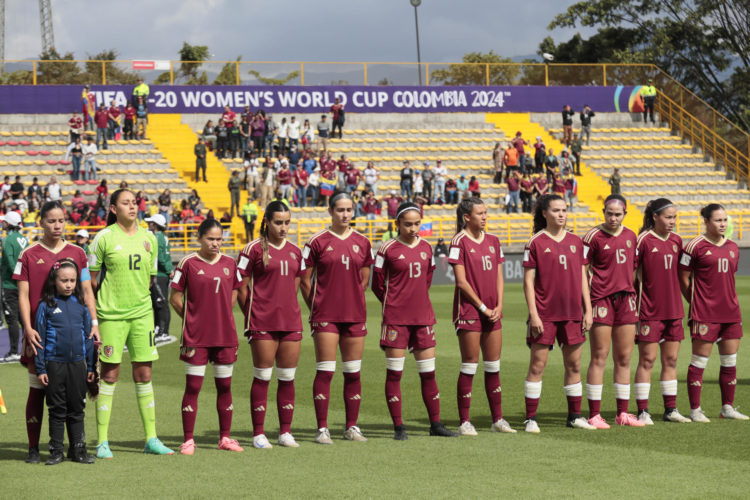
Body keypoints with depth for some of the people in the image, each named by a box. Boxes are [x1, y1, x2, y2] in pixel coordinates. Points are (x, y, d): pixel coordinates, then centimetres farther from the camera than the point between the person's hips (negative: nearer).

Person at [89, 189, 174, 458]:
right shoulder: (104, 238, -5)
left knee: (144, 375, 7)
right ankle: (102, 441, 4)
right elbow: (91, 278, 1)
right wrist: (90, 313, 0)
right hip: (111, 314, -4)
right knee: (109, 375, -2)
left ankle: (151, 438, 13)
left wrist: (137, 296, 9)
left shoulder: (149, 239, 7)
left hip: (141, 312, 4)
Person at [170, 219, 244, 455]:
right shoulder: (188, 263, -5)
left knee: (225, 386, 8)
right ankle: (188, 440, 4)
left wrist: (222, 316, 9)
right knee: (193, 386, -2)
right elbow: (175, 298, -1)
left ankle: (225, 437, 17)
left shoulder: (229, 263, 7)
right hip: (196, 336, -4)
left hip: (225, 334, 4)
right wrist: (193, 320, -1)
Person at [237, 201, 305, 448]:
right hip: (263, 323, -5)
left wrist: (287, 310, 11)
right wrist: (252, 316, -1)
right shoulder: (254, 249, -4)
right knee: (262, 377, -1)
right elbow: (241, 287, -2)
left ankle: (285, 432, 14)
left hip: (290, 321, 5)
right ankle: (258, 434, 4)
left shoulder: (295, 251, 12)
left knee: (287, 378, 7)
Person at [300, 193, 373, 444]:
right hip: (326, 317, -4)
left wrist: (352, 300, 9)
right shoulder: (317, 242, -2)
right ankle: (322, 429, -1)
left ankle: (352, 427, 14)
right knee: (325, 372, -5)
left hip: (355, 315, 4)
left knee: (353, 373, 7)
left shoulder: (362, 242, 9)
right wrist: (316, 307, 2)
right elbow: (305, 280, 2)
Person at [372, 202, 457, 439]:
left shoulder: (426, 248, 9)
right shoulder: (387, 250, -6)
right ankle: (398, 427, 4)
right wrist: (393, 304, 8)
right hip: (395, 319, -4)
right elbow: (377, 284, 1)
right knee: (394, 373, -1)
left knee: (428, 372, 7)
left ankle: (435, 424, 14)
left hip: (423, 317, 5)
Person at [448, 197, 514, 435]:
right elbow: (461, 281, -10)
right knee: (470, 365, -4)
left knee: (493, 366, 9)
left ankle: (497, 419, 16)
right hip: (469, 309, -6)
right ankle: (464, 422, 2)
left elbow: (498, 276, 13)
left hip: (492, 312, 6)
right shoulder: (460, 242, -7)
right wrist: (482, 307, -10)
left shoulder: (493, 241, 12)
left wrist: (499, 305, -1)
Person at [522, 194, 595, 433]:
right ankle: (531, 418, 2)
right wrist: (533, 313, -11)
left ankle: (575, 416, 18)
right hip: (544, 314, -4)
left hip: (572, 313, 5)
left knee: (574, 364, 8)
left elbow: (582, 277, 14)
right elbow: (528, 281, -4)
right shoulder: (536, 243, -3)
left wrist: (588, 310, 8)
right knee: (537, 364, -3)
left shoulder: (576, 242, 11)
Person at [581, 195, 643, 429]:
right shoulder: (593, 237, -6)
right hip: (602, 300, -5)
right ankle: (594, 414, -1)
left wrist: (634, 297, 16)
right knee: (599, 357, -4)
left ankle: (622, 413, 15)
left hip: (626, 300, 5)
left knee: (624, 358, 8)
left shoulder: (630, 236, 11)